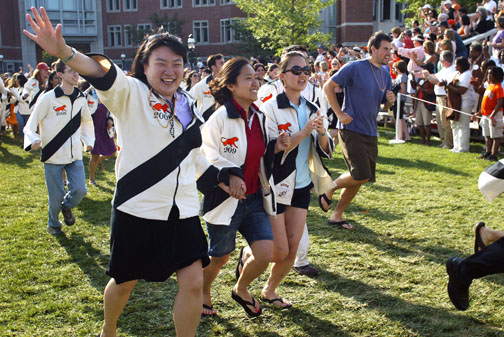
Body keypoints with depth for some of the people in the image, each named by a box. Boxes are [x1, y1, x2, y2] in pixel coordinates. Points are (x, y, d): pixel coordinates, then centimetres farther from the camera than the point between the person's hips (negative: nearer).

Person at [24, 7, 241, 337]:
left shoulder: (188, 108, 8)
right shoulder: (130, 93, -9)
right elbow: (105, 74, -31)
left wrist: (220, 178, 17)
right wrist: (64, 51, -49)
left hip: (182, 210, 4)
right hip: (137, 208, -4)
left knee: (193, 282, -3)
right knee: (125, 282, 13)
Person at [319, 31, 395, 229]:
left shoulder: (386, 73, 12)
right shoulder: (354, 68, -9)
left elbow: (385, 105, 20)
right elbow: (328, 87, -6)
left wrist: (390, 101, -4)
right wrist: (339, 113, -12)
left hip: (371, 133, 7)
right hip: (351, 129, -7)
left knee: (360, 179, 8)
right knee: (361, 175, -17)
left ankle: (337, 215, 23)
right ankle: (329, 189, 11)